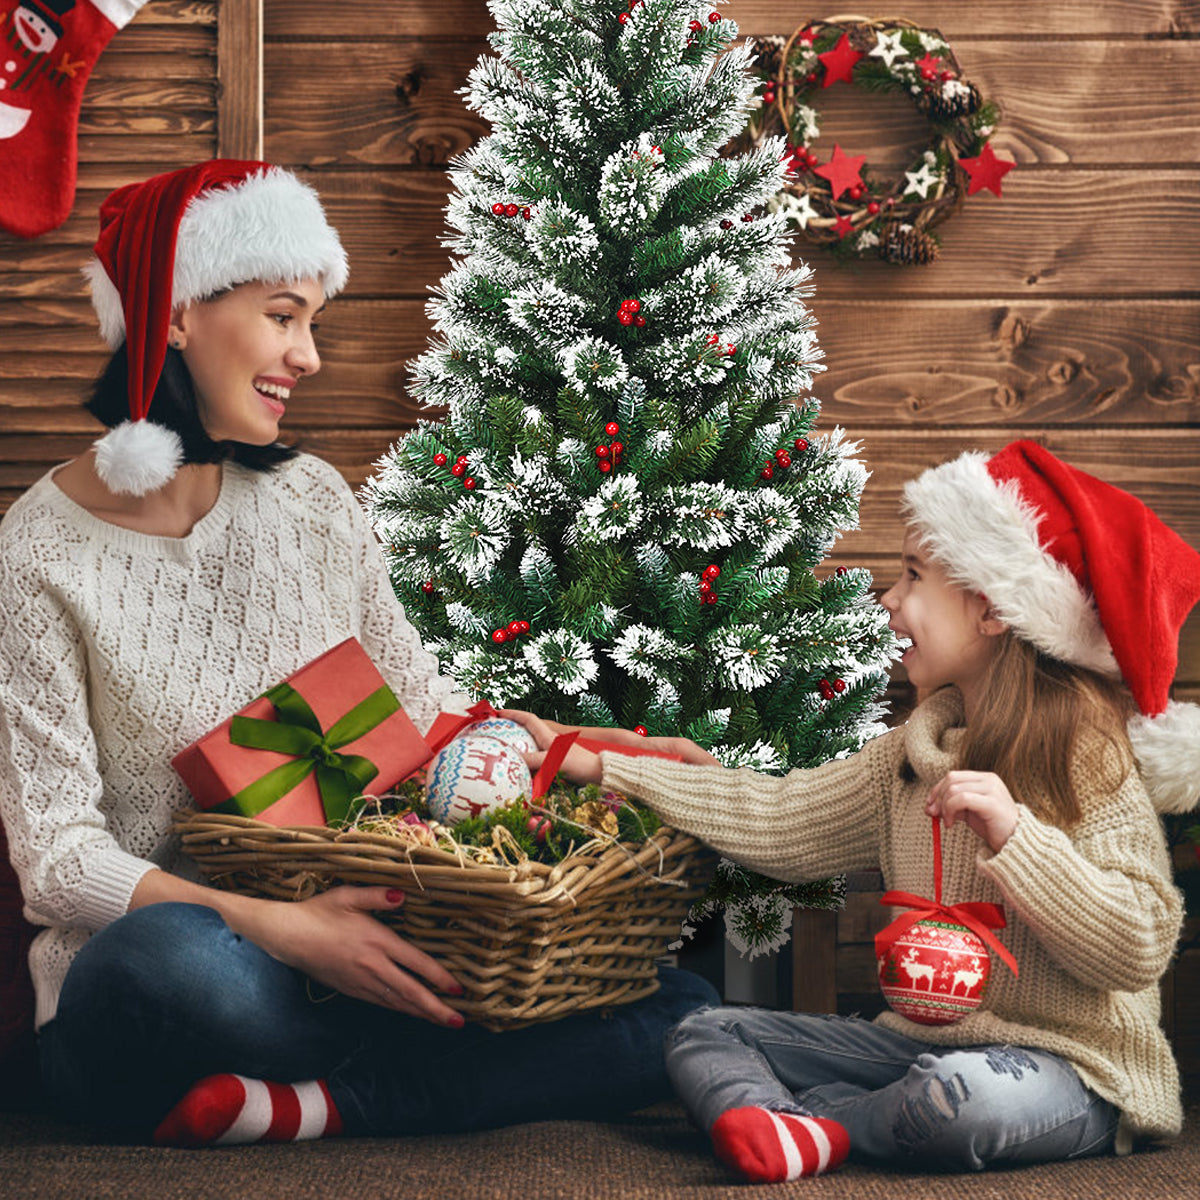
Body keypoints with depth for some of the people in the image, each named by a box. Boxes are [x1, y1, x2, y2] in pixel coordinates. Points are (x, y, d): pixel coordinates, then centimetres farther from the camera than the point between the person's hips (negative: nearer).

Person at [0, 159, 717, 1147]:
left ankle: (312, 1104, -17)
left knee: (683, 1016, -12)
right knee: (172, 957, -42)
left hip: (343, 945, 5)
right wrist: (282, 930, -28)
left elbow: (420, 700, 17)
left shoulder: (311, 500, 7)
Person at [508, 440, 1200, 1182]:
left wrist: (1012, 833, -31)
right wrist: (601, 767, 11)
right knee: (703, 1037, 2)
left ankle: (815, 1123, -11)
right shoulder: (914, 754, 9)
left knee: (957, 1097, -40)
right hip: (924, 1042, 7)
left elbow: (1138, 949, -22)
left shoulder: (1092, 757, -14)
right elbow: (780, 822, 10)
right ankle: (790, 1127, -28)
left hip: (1071, 1067, -7)